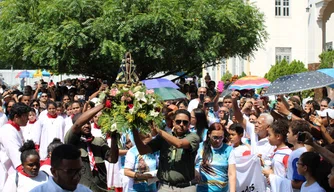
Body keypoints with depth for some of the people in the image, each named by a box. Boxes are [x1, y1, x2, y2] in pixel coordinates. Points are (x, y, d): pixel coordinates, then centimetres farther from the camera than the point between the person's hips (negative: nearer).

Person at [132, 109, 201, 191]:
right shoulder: (163, 137, 9)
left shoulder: (193, 137, -1)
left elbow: (179, 144, -22)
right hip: (165, 187, 2)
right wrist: (135, 131, -8)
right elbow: (142, 150, 4)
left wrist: (158, 131, -23)